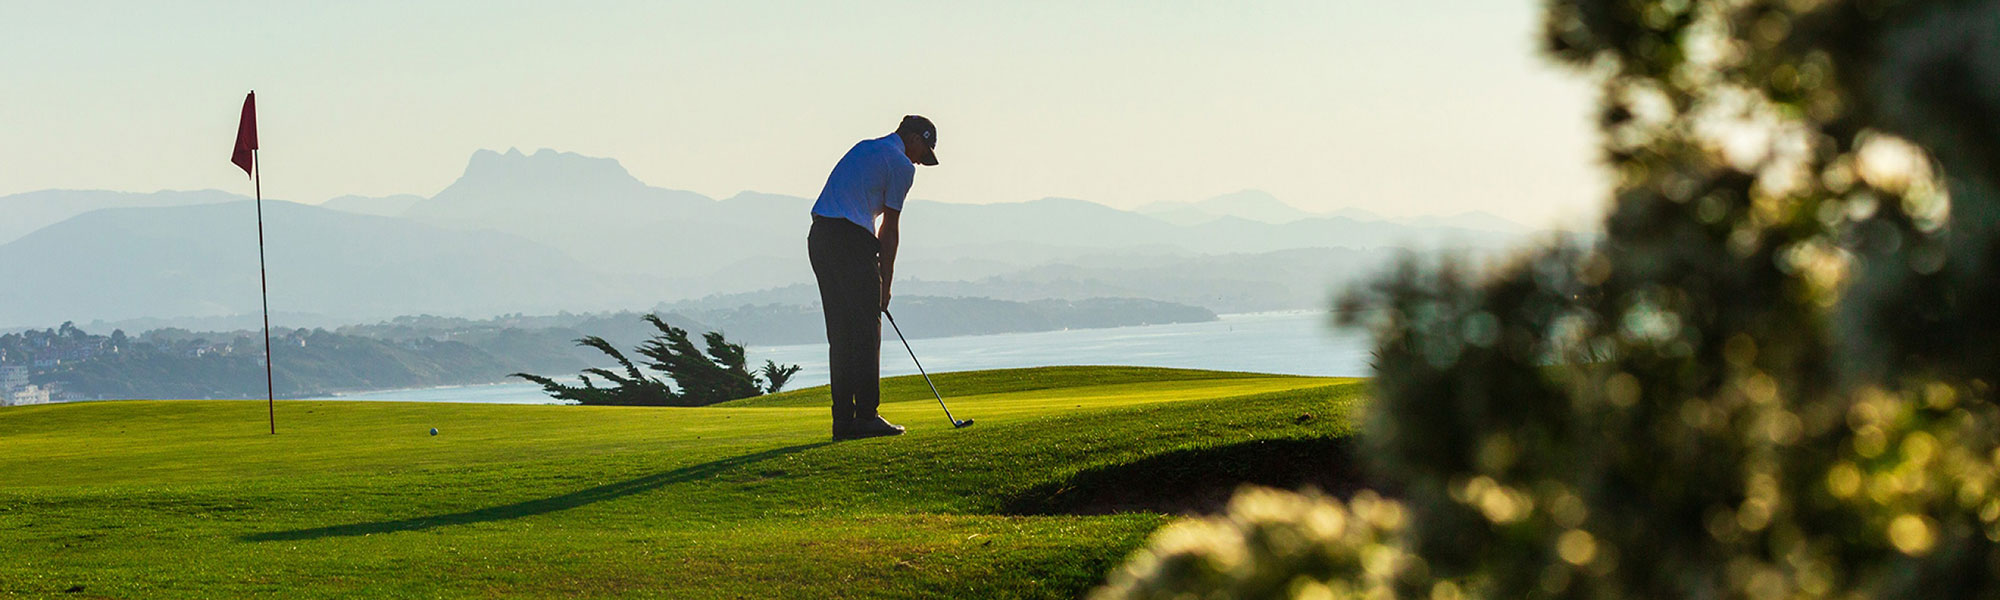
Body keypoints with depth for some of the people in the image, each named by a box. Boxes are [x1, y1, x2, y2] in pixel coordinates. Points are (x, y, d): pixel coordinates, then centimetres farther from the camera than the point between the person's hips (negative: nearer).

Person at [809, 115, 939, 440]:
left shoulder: (864, 148, 24)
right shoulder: (901, 164, -1)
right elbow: (890, 228, 0)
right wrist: (885, 284, 7)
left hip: (819, 237, 8)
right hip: (851, 240, -8)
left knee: (840, 333, 9)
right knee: (866, 331, -3)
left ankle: (844, 419, 9)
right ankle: (866, 415, -5)